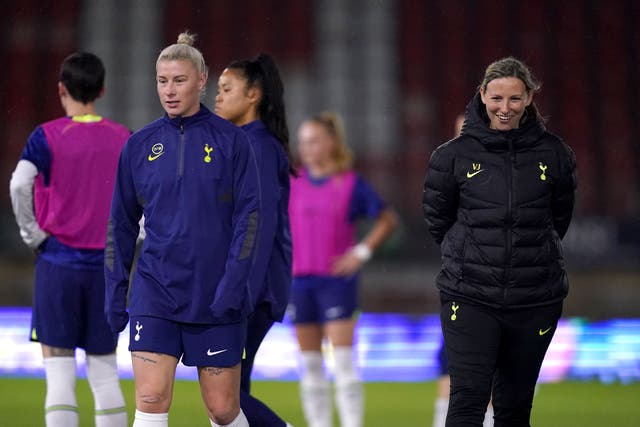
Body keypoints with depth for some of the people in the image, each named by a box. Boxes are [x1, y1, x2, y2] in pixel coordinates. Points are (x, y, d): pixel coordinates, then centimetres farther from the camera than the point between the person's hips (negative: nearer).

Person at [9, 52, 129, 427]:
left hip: (58, 264, -3)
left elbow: (19, 185, -20)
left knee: (60, 371, -2)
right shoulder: (123, 139, 6)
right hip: (107, 267, 3)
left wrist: (32, 234, -8)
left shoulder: (47, 137, -6)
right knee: (105, 370, 9)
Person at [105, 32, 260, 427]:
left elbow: (249, 215, -4)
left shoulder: (231, 141, 0)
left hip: (216, 295, -1)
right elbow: (122, 223, 12)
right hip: (155, 289, 2)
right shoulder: (140, 145, 7)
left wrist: (233, 283, -14)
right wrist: (115, 291, 8)